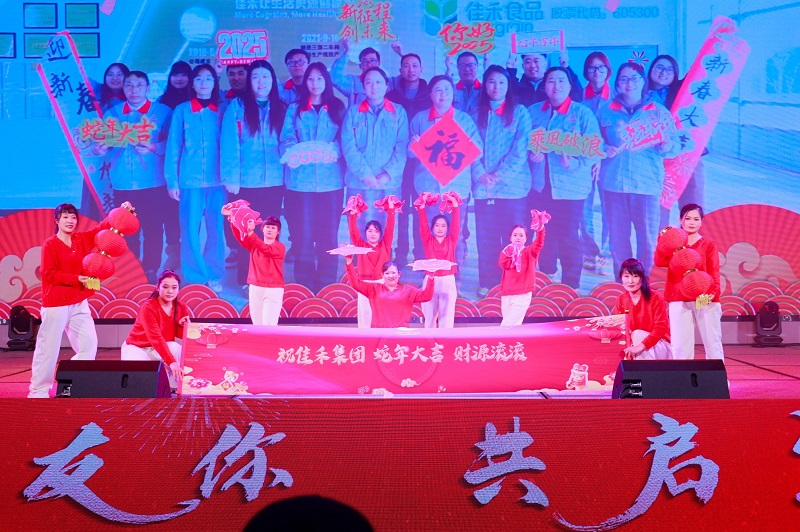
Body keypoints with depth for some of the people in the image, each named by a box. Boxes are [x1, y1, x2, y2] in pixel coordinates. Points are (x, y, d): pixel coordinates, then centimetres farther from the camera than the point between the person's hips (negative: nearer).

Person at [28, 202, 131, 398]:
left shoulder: (82, 239, 8)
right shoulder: (50, 245, -7)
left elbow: (103, 227, 3)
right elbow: (49, 273, -13)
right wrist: (77, 279, -18)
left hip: (79, 303, 6)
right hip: (55, 304, -6)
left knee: (89, 344, 3)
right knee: (49, 347, -1)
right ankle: (38, 390, 9)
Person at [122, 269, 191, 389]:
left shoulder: (181, 308, -7)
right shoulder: (148, 307, -25)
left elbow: (181, 336, 1)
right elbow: (156, 338, -35)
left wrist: (184, 325, -24)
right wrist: (171, 363, -45)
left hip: (163, 348, 4)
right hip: (137, 348, -4)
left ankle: (175, 388, -18)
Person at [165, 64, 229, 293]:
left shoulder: (222, 111, 8)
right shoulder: (182, 111, 4)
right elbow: (173, 147, 3)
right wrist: (172, 180, -3)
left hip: (217, 180, 1)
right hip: (190, 179, -1)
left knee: (216, 229, 2)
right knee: (190, 231, -1)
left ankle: (214, 277, 13)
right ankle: (194, 279, 7)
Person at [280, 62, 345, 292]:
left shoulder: (337, 108, 11)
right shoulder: (294, 109, 11)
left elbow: (344, 141, 3)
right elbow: (286, 141, 1)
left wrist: (332, 151, -18)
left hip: (331, 180, 0)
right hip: (300, 180, 0)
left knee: (328, 236, 0)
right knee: (302, 236, 0)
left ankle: (326, 287, 6)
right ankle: (303, 287, 6)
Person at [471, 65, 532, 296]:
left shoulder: (520, 112, 3)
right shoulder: (478, 114, 12)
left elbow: (520, 150, -4)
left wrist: (500, 175, -14)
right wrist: (481, 175, -9)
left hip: (513, 185, -3)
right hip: (483, 188, 3)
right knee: (485, 237, 3)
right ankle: (487, 284, 11)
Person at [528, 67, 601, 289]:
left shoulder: (583, 113, -2)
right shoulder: (534, 111, 8)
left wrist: (574, 163, -24)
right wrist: (531, 155, -10)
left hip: (570, 185, -4)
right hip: (539, 185, 4)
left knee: (568, 237, -2)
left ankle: (570, 287, 10)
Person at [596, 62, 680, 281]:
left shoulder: (658, 112, 8)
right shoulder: (607, 111, 12)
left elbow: (675, 146, 4)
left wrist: (666, 146, -19)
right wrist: (605, 150, -8)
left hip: (648, 182, -1)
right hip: (614, 182, 2)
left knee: (648, 241, -4)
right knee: (617, 240, 3)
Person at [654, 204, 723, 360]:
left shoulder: (709, 245, 10)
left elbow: (714, 272, -1)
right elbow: (659, 262, -5)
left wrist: (713, 292, -18)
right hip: (679, 300, 1)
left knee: (712, 342, -1)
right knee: (680, 344, 1)